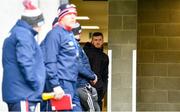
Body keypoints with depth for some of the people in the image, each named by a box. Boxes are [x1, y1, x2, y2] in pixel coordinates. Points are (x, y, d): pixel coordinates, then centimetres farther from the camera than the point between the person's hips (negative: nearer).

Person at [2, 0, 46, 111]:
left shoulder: (15, 33, 20)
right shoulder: (24, 35, -10)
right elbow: (25, 62, -20)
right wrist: (37, 86, -14)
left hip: (15, 93, 10)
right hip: (23, 94, -10)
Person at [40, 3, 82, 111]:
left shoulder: (70, 35, 19)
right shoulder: (55, 33, -9)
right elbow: (50, 62, -17)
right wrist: (55, 85, -23)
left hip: (71, 84, 10)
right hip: (61, 83, -10)